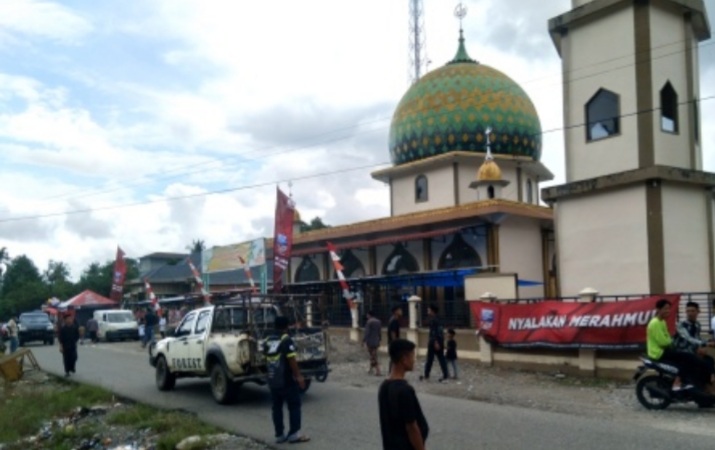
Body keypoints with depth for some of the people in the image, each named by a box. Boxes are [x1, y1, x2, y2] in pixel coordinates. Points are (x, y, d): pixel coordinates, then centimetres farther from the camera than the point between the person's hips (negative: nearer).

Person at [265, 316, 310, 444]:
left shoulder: (268, 341, 9)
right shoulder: (286, 340, -13)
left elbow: (267, 358, 14)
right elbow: (292, 360, -17)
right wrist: (298, 376, -12)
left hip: (272, 380, 7)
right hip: (287, 380, -7)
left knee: (277, 407, 11)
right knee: (294, 406, 2)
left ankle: (279, 435, 13)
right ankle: (294, 434, 1)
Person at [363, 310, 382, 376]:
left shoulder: (369, 322, -14)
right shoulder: (378, 321, 7)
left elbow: (366, 332, -18)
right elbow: (380, 332, 11)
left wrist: (364, 341, -13)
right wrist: (379, 340, 18)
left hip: (370, 342, -7)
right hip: (376, 341, 7)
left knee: (373, 356, -5)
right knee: (373, 355, 20)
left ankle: (378, 371, -10)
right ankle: (370, 369, 30)